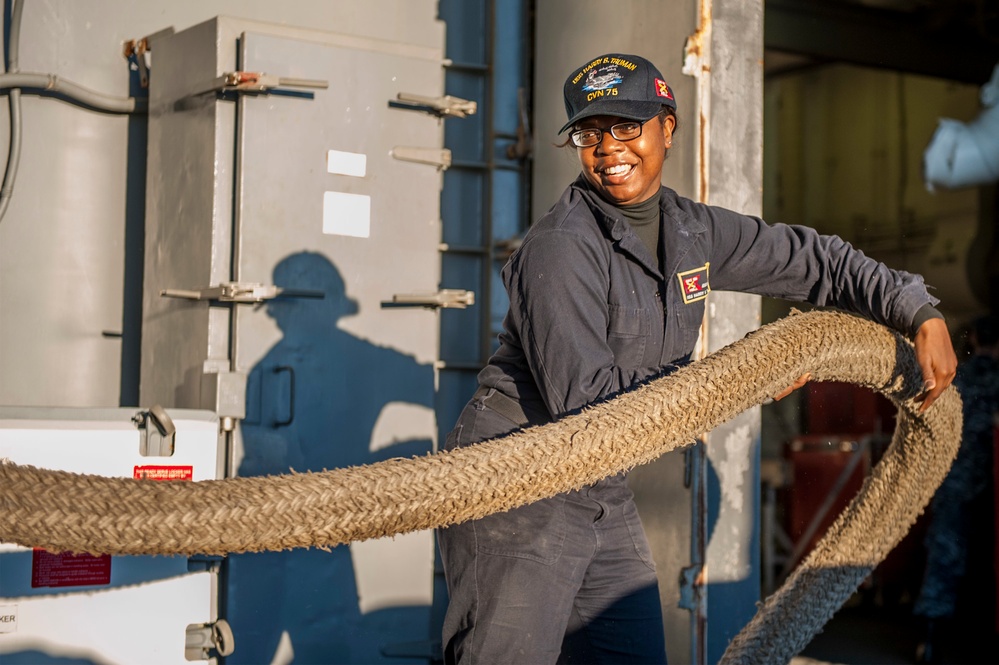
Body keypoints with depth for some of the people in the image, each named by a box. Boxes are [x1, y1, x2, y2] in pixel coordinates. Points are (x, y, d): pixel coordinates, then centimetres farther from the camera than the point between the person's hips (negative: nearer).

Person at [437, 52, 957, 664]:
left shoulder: (693, 231, 6)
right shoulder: (561, 247, -17)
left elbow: (810, 259, 17)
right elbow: (583, 396, -22)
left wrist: (922, 314, 11)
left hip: (605, 498, 8)